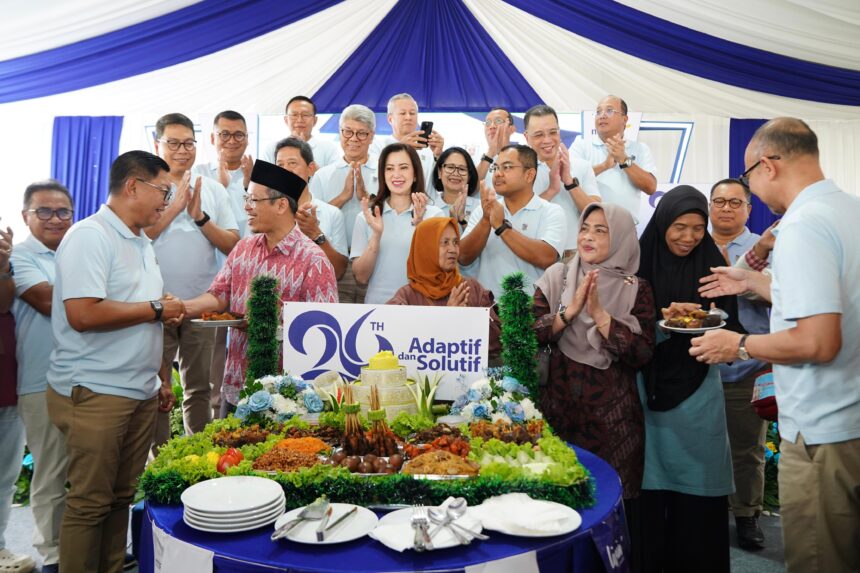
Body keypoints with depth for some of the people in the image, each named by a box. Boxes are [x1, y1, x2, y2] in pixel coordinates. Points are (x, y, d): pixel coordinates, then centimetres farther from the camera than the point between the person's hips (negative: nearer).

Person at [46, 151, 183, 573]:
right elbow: (83, 314, -24)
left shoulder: (142, 243, 15)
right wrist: (155, 309, -13)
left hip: (141, 393, 8)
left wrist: (161, 378, 19)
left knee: (122, 497, 15)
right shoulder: (89, 236, -12)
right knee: (89, 503, 2)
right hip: (94, 394, -8)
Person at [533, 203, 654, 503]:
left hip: (612, 414, -1)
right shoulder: (557, 276, 2)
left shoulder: (636, 288, 0)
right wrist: (570, 310, -17)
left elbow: (643, 354, -11)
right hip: (558, 406, 1)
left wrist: (600, 314, -17)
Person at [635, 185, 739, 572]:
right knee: (648, 490, 5)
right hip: (648, 388, -1)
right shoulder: (640, 264, -3)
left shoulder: (713, 265, 2)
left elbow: (731, 326, 4)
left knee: (696, 490, 5)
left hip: (697, 390, 1)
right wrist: (663, 320, -18)